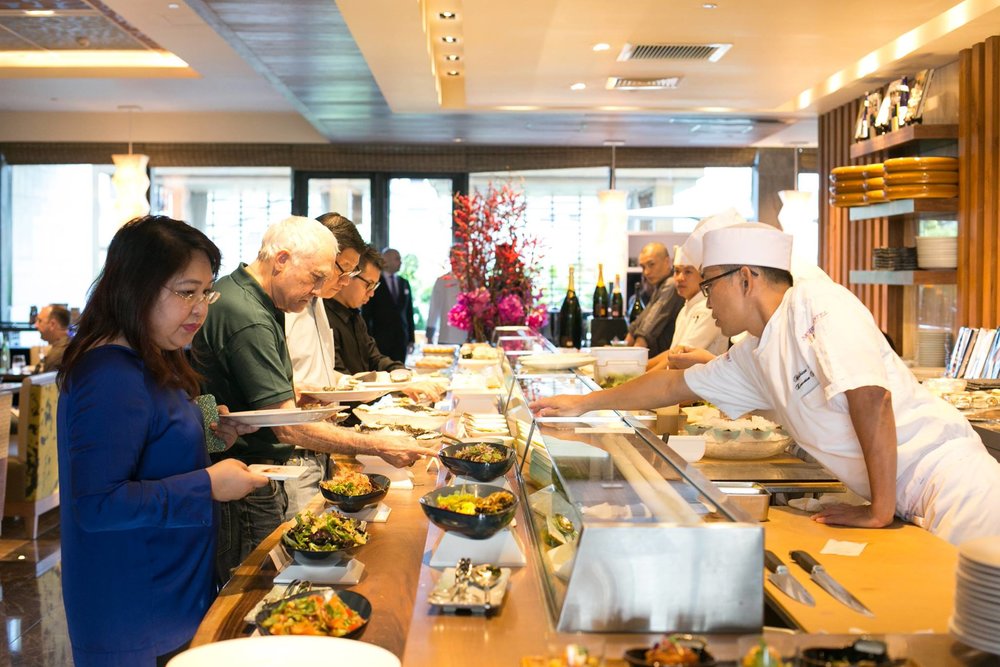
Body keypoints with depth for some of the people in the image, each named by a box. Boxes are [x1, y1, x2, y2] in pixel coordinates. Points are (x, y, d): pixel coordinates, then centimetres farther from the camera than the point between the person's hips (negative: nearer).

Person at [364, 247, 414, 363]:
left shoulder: (404, 283, 13)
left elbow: (409, 312, 14)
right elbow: (366, 314, -1)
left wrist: (411, 338, 10)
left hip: (401, 339, 4)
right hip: (381, 339, -4)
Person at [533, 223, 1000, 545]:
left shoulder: (818, 304, -13)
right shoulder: (751, 356, 12)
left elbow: (870, 397, -24)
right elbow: (675, 386, 24)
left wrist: (881, 509, -21)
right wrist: (583, 404, 29)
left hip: (946, 477, -7)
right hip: (907, 504, 7)